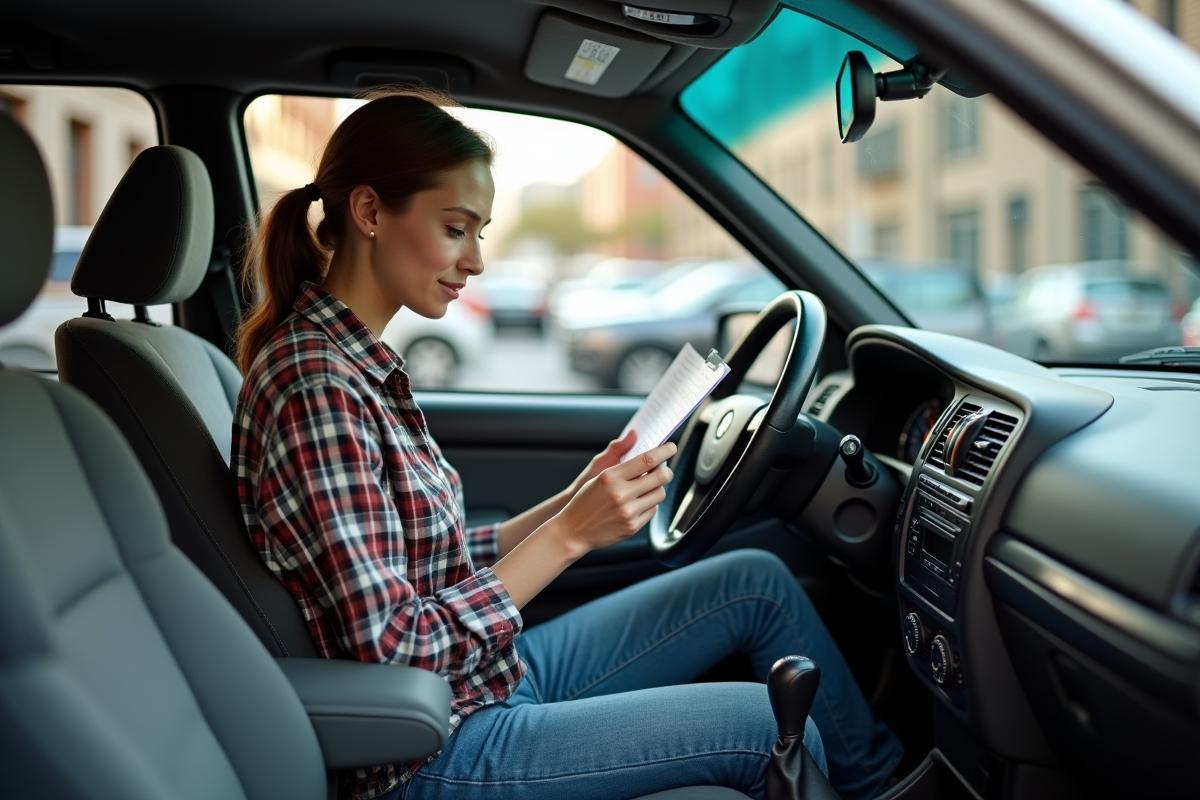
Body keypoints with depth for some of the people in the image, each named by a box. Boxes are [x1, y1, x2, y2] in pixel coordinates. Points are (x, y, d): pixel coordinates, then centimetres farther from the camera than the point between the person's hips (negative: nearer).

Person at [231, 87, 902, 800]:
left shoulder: (356, 362, 5)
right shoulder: (313, 385, -24)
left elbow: (439, 563, 7)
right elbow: (395, 652, -25)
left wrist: (575, 503, -4)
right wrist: (570, 533, -23)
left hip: (493, 676, 9)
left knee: (757, 581, 7)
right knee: (773, 729, -8)